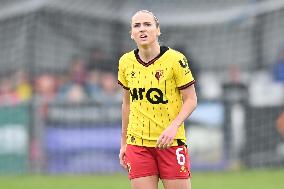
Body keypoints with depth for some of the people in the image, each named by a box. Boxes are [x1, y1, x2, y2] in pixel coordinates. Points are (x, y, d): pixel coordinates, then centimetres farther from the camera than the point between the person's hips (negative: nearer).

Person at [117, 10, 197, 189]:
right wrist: (124, 142, 17)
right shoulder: (126, 62, 5)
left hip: (171, 142, -3)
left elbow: (191, 100, -5)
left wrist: (173, 126, -21)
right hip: (137, 143, 3)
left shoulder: (175, 59, -8)